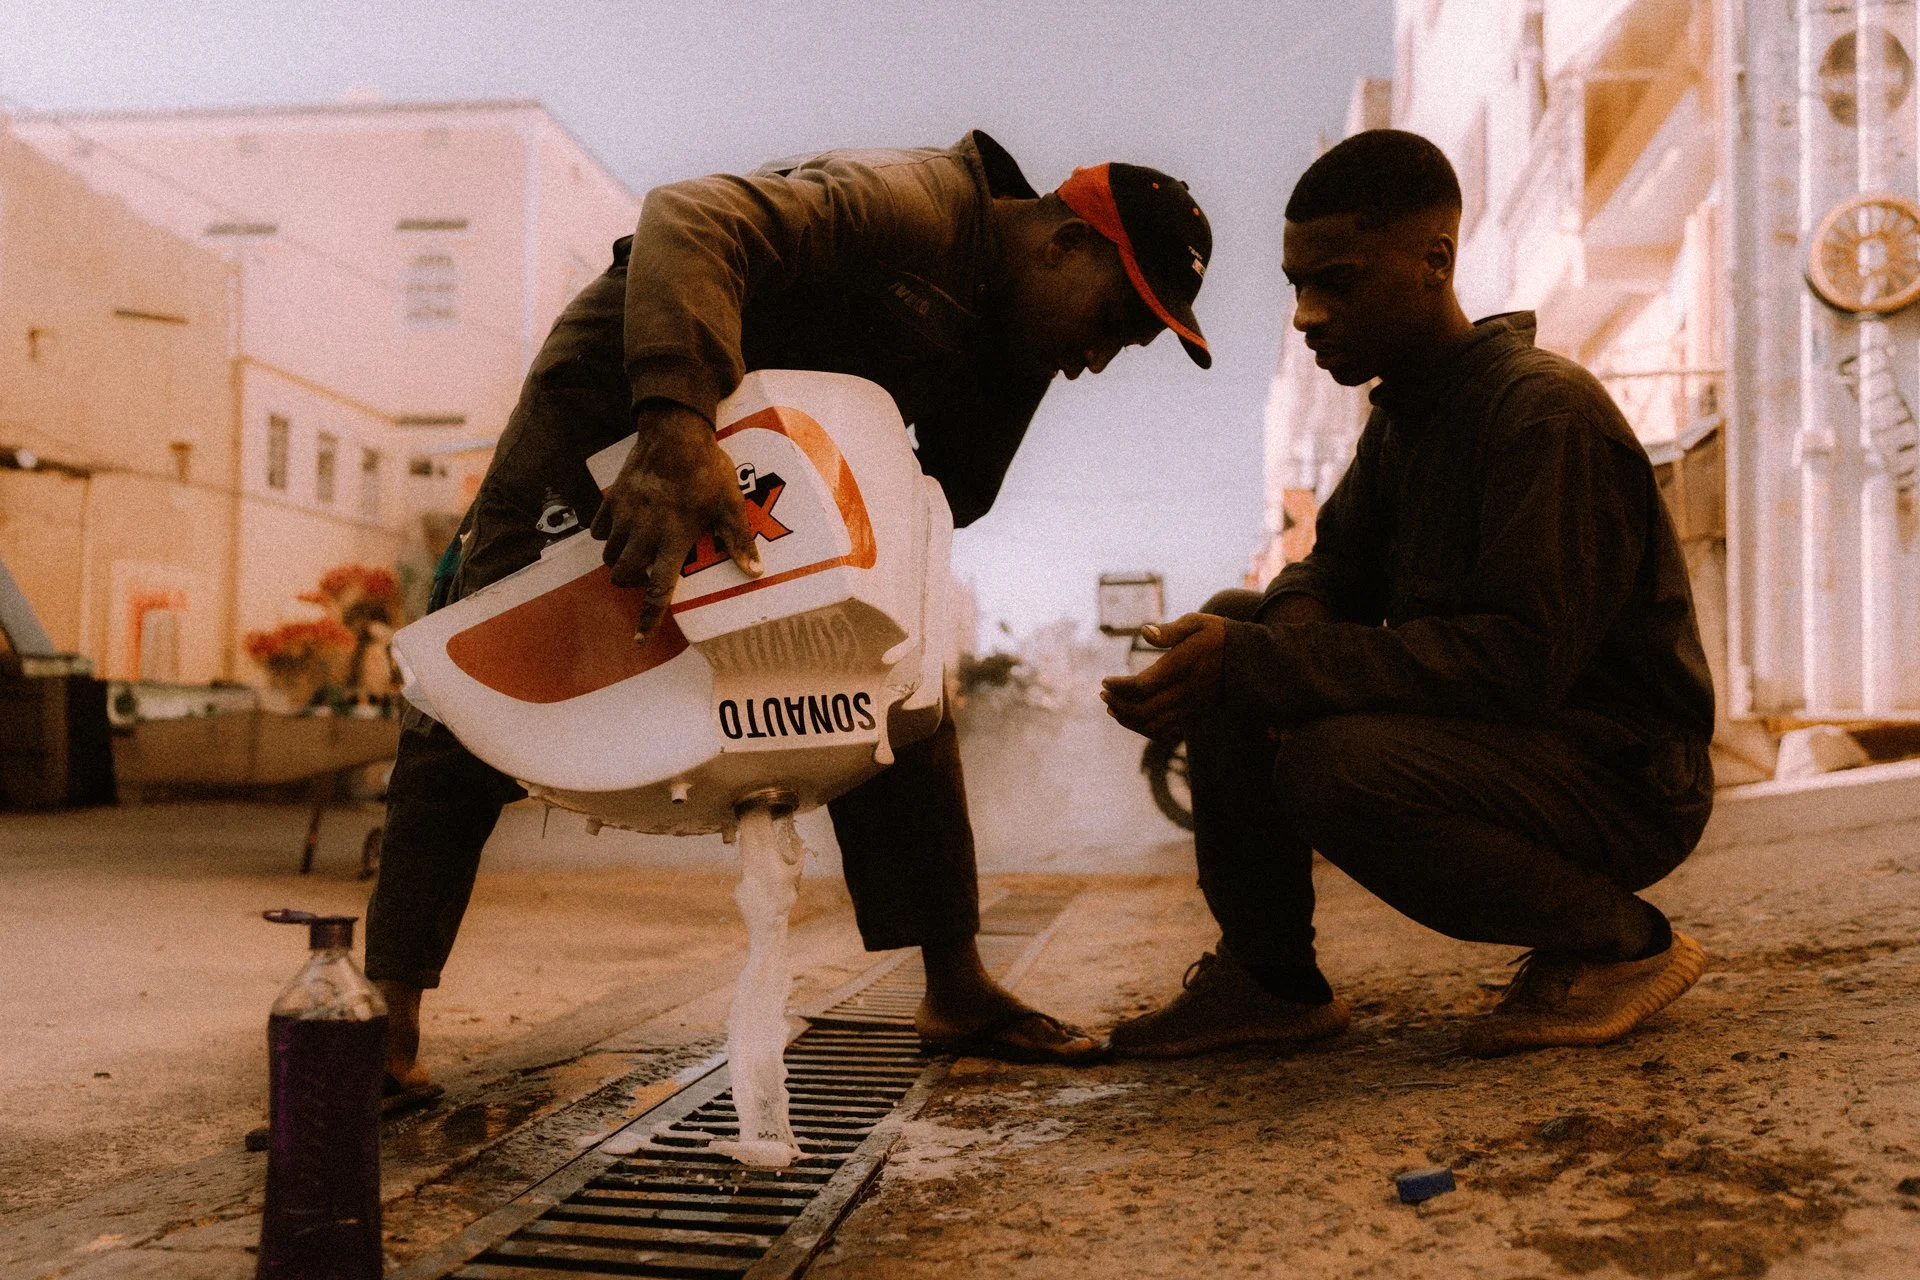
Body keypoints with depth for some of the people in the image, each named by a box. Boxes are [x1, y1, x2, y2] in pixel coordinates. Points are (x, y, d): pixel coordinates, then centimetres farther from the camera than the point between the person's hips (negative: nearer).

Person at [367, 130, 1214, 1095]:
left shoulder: (1000, 329, 1)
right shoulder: (911, 208, -26)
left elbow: (952, 500, -2)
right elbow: (689, 219, -41)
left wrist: (1020, 370, -20)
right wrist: (678, 429, -55)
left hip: (769, 464, 8)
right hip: (625, 393, -8)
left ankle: (956, 990, 7)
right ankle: (391, 1008, -2)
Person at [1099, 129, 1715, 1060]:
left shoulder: (1547, 410, -21)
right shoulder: (1404, 413, 9)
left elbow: (1524, 659, -29)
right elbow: (1335, 566, 12)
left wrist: (1259, 666, -32)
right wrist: (1280, 633, -15)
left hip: (1621, 775, -9)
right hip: (1482, 732, 9)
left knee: (1334, 765, -33)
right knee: (1235, 622, -1)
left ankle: (1620, 942, -8)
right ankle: (1269, 978, 3)